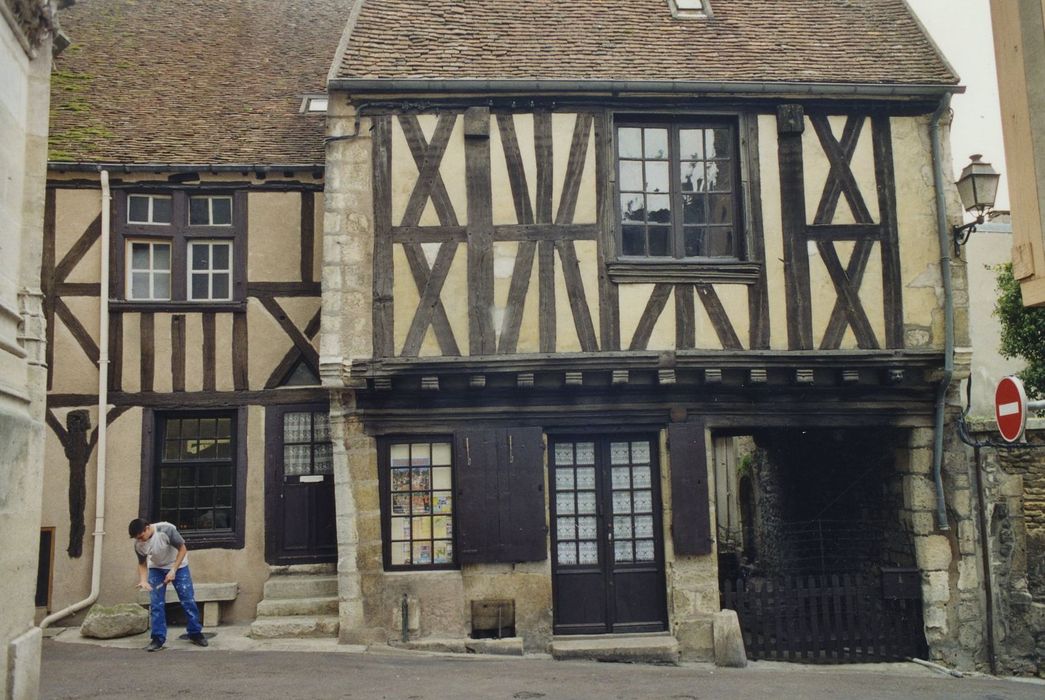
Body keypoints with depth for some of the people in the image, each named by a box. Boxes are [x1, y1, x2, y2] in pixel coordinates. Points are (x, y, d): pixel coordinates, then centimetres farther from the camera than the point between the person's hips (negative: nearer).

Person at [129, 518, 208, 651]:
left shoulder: (167, 530, -33)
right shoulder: (138, 544, -20)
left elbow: (183, 549, -22)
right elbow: (142, 564, -5)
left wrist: (173, 570, -27)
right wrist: (143, 580, -23)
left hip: (178, 566, -3)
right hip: (156, 569, 3)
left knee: (188, 600, -3)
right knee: (156, 604, -7)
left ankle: (195, 633, 10)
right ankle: (158, 639, 1)